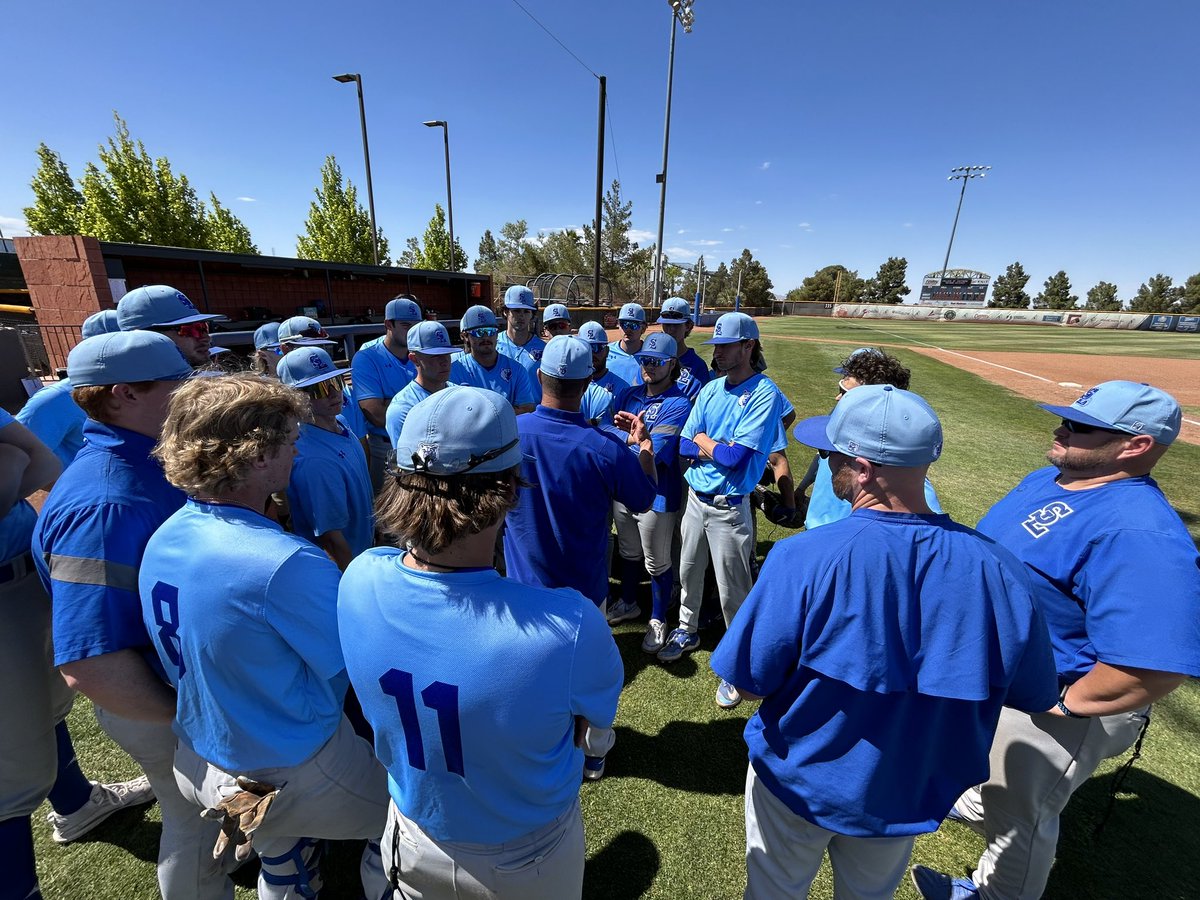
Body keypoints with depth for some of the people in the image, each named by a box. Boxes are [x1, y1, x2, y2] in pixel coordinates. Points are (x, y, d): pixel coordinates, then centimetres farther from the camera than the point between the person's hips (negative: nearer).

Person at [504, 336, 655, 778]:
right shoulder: (604, 448, -26)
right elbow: (644, 498, -8)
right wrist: (643, 446, 6)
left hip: (525, 584, 2)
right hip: (584, 589, -1)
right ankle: (594, 752, 45)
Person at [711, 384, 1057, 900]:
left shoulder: (803, 557, -33)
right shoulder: (996, 567, -21)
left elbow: (747, 683, -23)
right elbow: (1033, 697, -5)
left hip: (797, 784, -3)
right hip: (908, 797, 4)